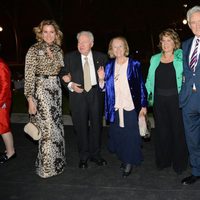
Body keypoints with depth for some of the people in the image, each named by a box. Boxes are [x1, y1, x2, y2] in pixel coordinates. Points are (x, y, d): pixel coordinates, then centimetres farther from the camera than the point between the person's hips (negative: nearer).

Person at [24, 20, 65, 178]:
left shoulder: (58, 50, 9)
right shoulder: (34, 50, -8)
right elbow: (29, 76, -10)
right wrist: (30, 99, -14)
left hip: (56, 89, 6)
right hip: (41, 90, -6)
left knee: (56, 126, 12)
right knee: (48, 128, -5)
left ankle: (56, 160, 30)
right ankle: (47, 166, 11)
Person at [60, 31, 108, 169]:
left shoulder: (100, 57, 3)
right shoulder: (70, 57, 0)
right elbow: (63, 75, 2)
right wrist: (70, 85, -14)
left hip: (95, 94, 1)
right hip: (78, 94, -1)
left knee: (96, 124, 10)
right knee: (81, 126, 5)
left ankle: (95, 154, 27)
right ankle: (83, 156, 21)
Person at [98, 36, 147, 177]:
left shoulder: (134, 65, -2)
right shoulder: (109, 66, 8)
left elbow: (141, 85, -1)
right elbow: (105, 88, 10)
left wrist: (144, 105, -4)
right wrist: (101, 79, -11)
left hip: (131, 106, -3)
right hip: (115, 107, 3)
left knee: (130, 135, 1)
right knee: (118, 135, 8)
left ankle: (130, 162, 17)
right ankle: (124, 159, 27)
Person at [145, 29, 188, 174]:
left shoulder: (181, 57, 1)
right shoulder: (155, 59, 11)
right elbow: (150, 79, 14)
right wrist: (145, 95, 6)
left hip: (176, 100, -3)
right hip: (159, 100, 3)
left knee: (178, 131, 5)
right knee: (162, 131, 11)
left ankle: (179, 163, 21)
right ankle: (163, 161, 26)